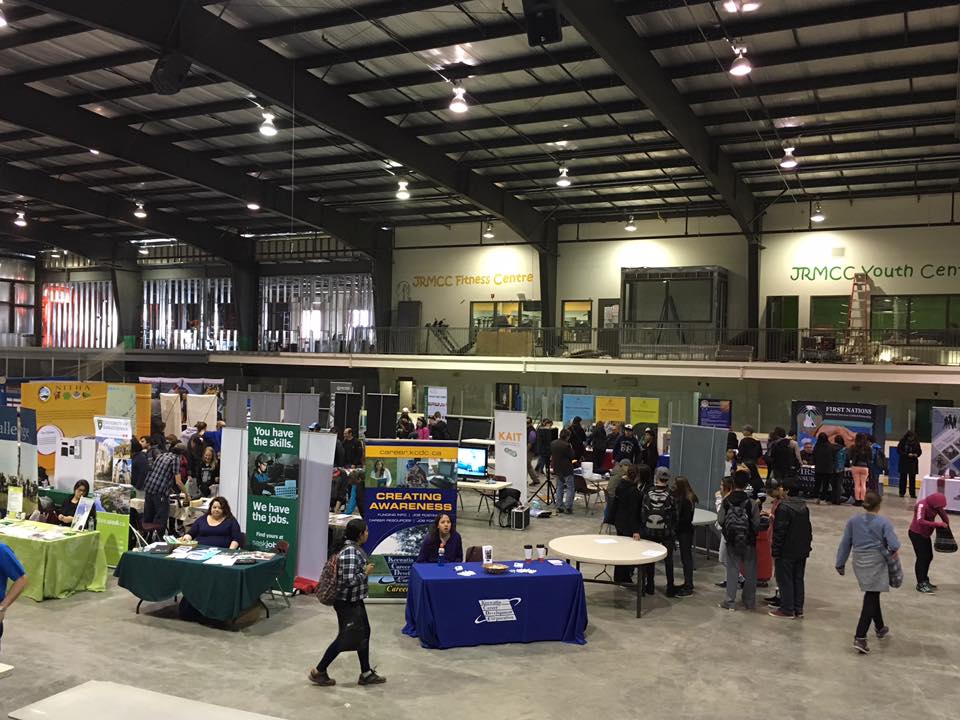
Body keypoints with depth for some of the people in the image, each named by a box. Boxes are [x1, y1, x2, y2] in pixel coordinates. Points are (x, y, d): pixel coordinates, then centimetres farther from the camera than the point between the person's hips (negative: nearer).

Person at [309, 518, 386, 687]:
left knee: (364, 634, 16)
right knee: (344, 639, 4)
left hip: (356, 601, 10)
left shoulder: (356, 549, 3)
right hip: (347, 603, -10)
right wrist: (366, 572, -18)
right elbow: (349, 580, -30)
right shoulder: (349, 553, -27)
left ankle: (366, 674, 28)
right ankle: (318, 672, 20)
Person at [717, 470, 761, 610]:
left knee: (732, 570, 9)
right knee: (750, 572, 13)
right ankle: (749, 601, 22)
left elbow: (720, 521, -10)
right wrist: (753, 533, 9)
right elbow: (757, 524, -12)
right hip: (749, 542, -1)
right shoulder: (751, 503, -15)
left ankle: (730, 601, 9)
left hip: (731, 542, 1)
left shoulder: (726, 501, -10)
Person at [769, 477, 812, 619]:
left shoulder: (783, 507, -18)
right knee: (798, 579, 13)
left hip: (787, 551, -8)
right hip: (802, 551, 8)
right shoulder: (804, 506, 9)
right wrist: (807, 546, 21)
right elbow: (808, 529, 15)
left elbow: (779, 532, -19)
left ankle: (787, 609, 5)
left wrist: (775, 552, -14)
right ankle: (798, 609, 18)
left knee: (785, 580, 1)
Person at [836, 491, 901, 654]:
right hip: (876, 563, -5)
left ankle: (880, 628, 42)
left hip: (859, 563, 5)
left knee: (873, 597, 24)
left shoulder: (853, 521, 1)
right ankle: (860, 638, -12)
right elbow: (893, 544, -18)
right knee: (871, 599, -4)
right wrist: (893, 551, 6)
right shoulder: (884, 522, -11)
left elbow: (845, 543, 4)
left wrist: (840, 564, 11)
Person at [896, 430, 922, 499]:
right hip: (904, 462, -2)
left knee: (912, 478, 1)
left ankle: (912, 493, 6)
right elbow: (899, 451, -6)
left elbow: (920, 451, 11)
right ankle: (902, 492, 10)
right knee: (903, 478, 3)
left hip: (913, 463, 2)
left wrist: (916, 454, -11)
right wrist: (907, 454, -16)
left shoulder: (916, 442, 3)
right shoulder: (902, 442, -4)